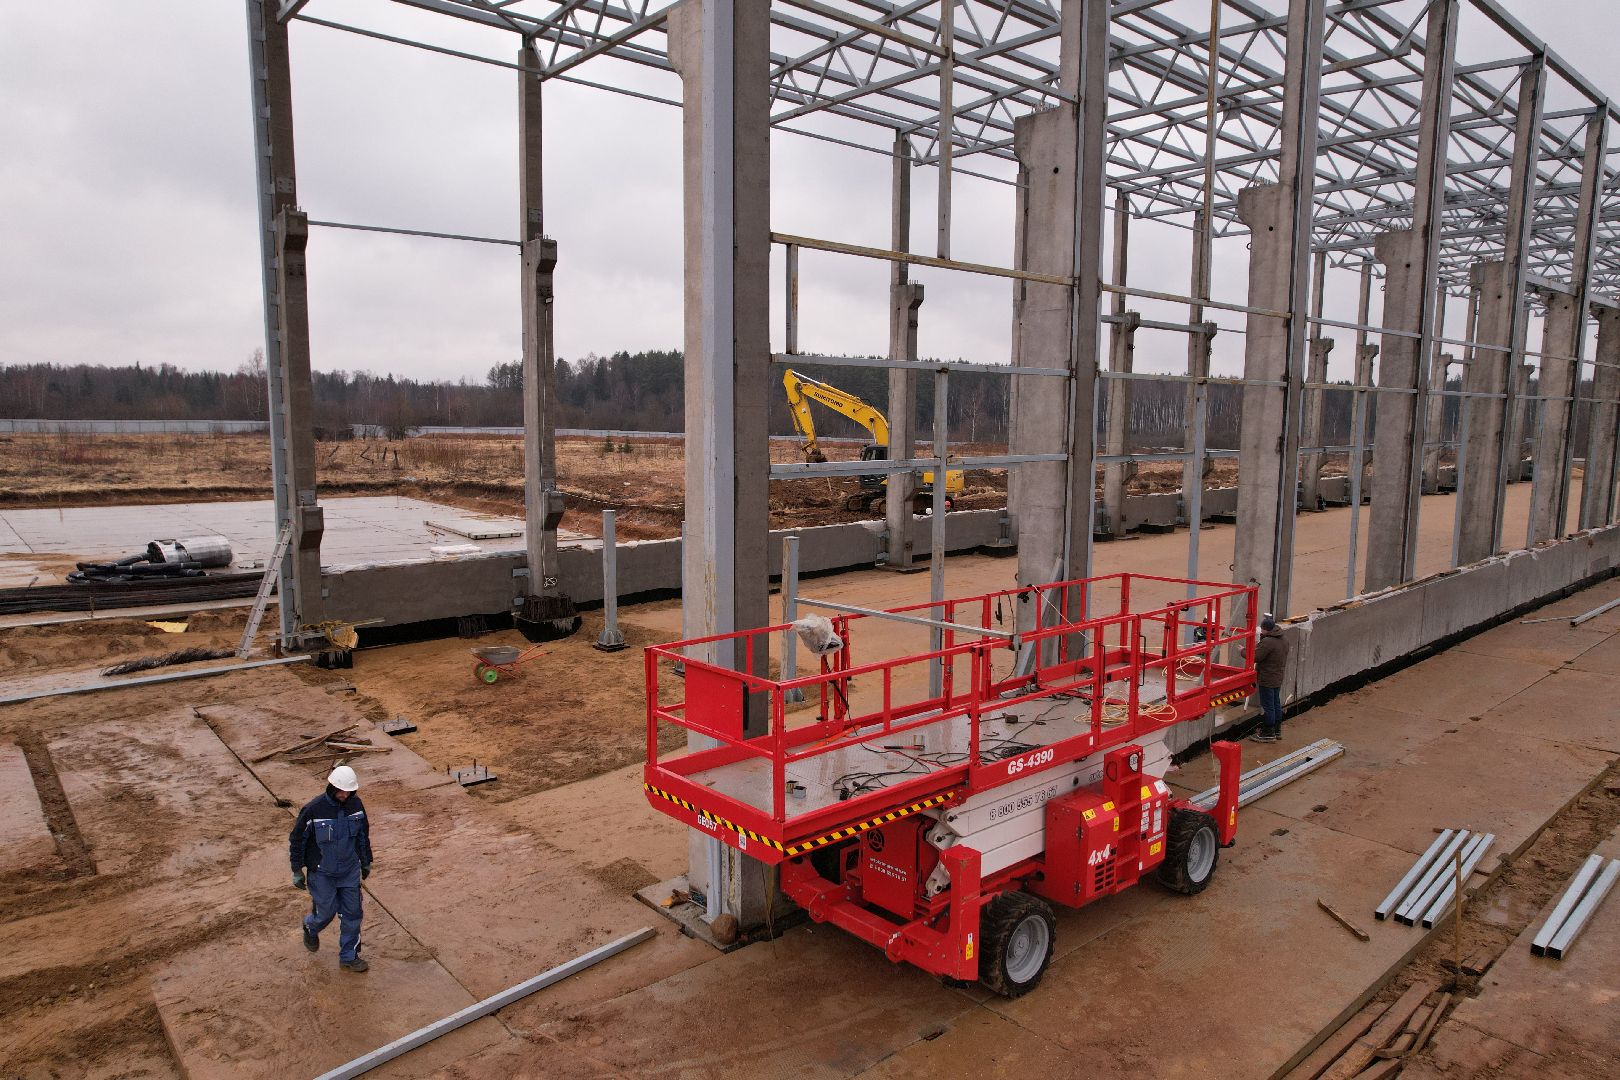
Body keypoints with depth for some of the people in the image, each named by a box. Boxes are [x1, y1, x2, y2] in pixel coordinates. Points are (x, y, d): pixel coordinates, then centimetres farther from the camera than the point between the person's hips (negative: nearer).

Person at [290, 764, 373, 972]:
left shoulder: (356, 805, -6)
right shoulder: (314, 809, -20)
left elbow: (363, 834, 8)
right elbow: (296, 840, -8)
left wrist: (366, 862, 15)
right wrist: (297, 871, -4)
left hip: (350, 871, 4)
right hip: (322, 873, -4)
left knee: (352, 913, 6)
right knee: (326, 912, 6)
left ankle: (349, 957, 21)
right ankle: (311, 928, 43)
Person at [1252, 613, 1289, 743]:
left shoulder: (1267, 642, -24)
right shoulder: (1283, 640, 7)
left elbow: (1255, 657, -21)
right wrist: (1259, 645, 11)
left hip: (1267, 679, -9)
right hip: (1278, 677, 9)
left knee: (1267, 706, -2)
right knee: (1276, 703, 18)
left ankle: (1268, 734, 4)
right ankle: (1277, 730, 28)